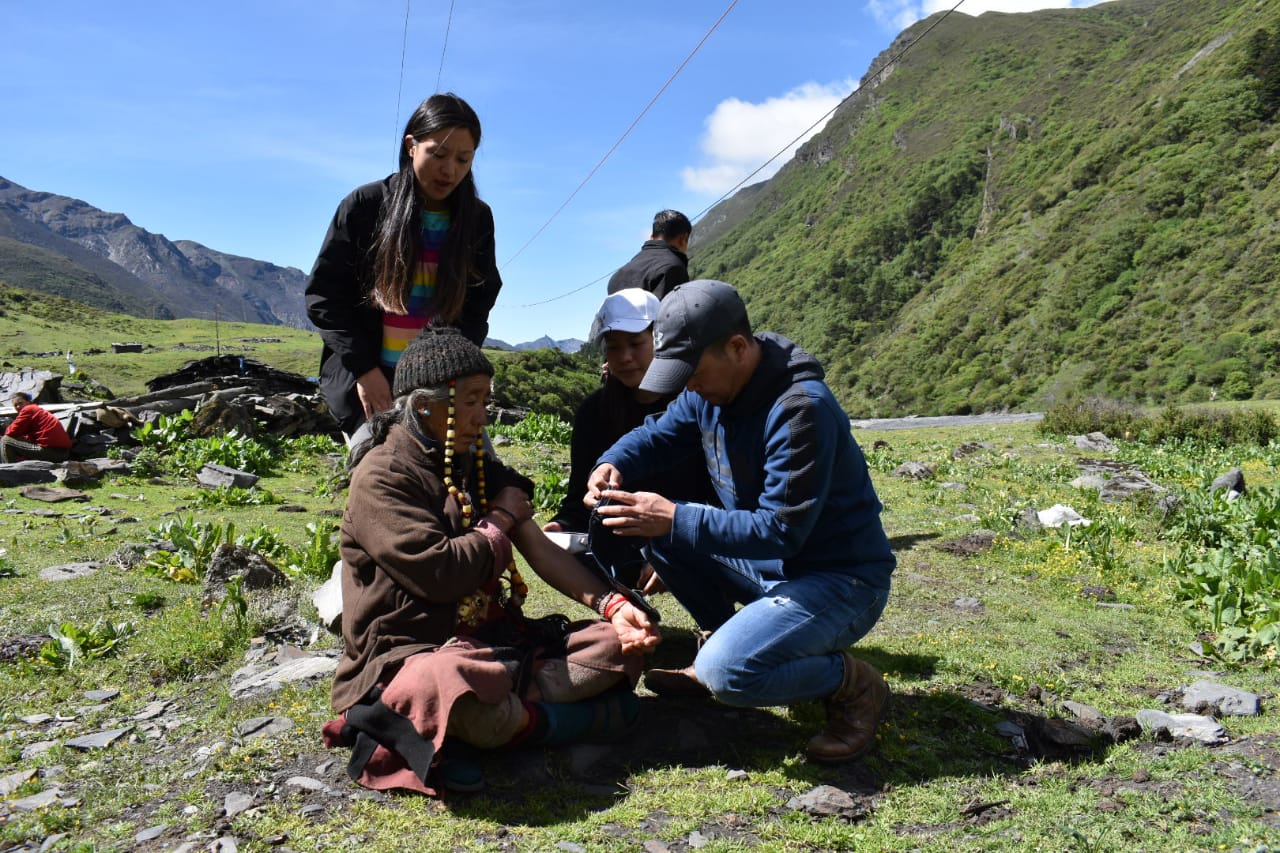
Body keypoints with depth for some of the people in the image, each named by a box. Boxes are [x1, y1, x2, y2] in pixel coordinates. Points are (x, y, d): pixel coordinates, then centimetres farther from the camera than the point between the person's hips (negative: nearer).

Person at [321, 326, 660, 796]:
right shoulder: (382, 476, -9)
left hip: (495, 641, 8)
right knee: (446, 684, -43)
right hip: (411, 651, -8)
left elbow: (542, 552, 8)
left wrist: (611, 605, -7)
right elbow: (438, 573, -21)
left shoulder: (480, 469, 15)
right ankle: (550, 721, -11)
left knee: (622, 642, -4)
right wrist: (501, 522, -4)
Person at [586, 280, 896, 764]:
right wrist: (612, 465, -13)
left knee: (730, 673, -28)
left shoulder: (802, 409, -28)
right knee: (656, 531, 0)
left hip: (842, 579, -8)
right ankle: (723, 644, 12)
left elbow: (781, 530, -30)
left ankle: (853, 684, -1)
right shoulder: (710, 392, -2)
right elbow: (655, 437, 10)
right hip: (762, 561, 8)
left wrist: (675, 520, -35)